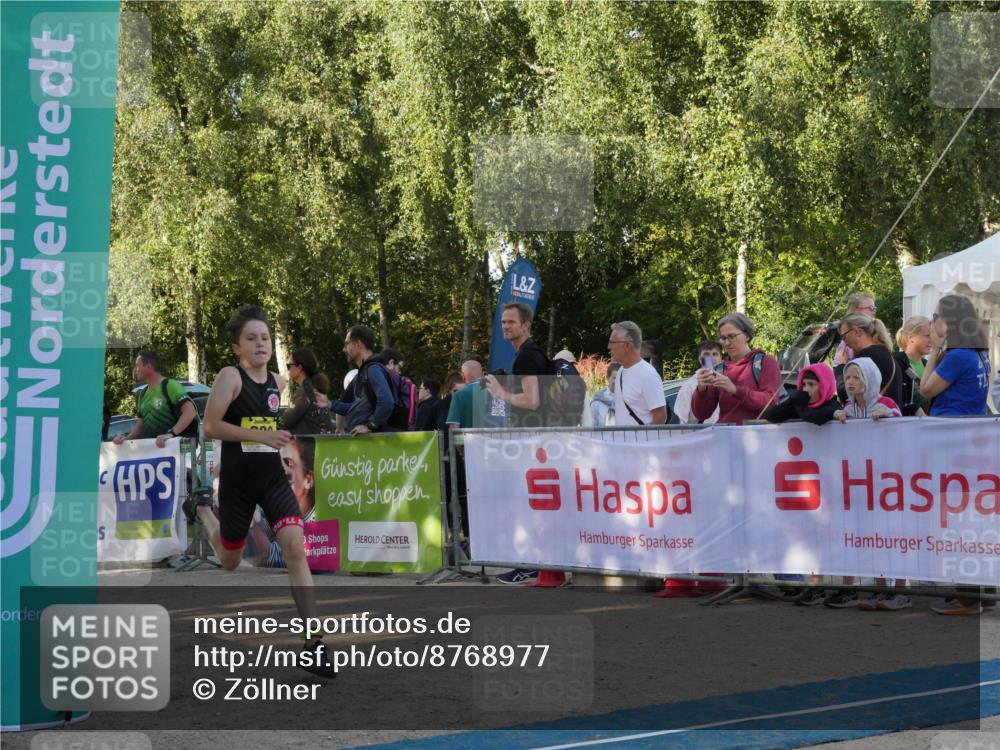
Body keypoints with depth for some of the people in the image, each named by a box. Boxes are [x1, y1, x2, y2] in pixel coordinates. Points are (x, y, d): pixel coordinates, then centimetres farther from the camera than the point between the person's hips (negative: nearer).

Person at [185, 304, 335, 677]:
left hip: (273, 476, 3)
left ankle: (313, 644, -18)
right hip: (237, 479, -3)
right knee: (230, 562, 16)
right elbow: (210, 426, -18)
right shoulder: (230, 376, -10)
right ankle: (201, 509, 50)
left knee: (296, 547, -17)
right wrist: (260, 435, -23)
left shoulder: (277, 382, 8)